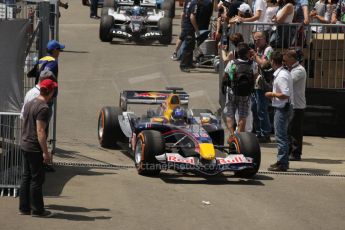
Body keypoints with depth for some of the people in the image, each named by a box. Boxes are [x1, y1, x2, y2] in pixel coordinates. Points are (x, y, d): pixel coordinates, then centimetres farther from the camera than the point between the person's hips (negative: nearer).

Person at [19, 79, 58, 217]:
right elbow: (40, 131, -22)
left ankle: (24, 207, 18)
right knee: (37, 179, -1)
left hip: (25, 146, 9)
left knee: (26, 177, 14)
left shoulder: (29, 104, 10)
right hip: (35, 148, -9)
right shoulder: (43, 108, -18)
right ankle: (37, 210, 4)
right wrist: (46, 152, -20)